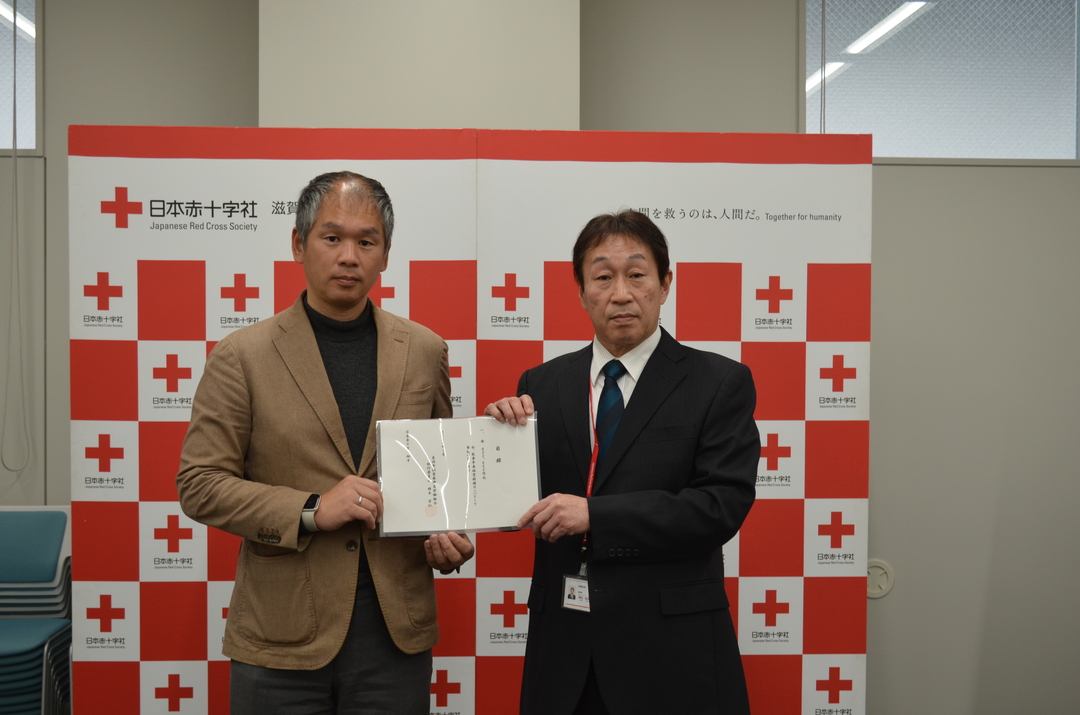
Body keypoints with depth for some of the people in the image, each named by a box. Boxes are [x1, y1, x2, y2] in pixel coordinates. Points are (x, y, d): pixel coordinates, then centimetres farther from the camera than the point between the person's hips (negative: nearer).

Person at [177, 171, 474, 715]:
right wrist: (309, 511, -16)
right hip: (282, 639, -2)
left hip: (397, 631, 2)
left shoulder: (425, 352, 7)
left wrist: (449, 533, -3)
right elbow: (198, 484, -5)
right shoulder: (241, 356, -2)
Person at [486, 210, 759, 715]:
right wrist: (502, 430, -10)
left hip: (670, 651, -3)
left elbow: (722, 504, -14)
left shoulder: (719, 383, -4)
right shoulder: (543, 385, 6)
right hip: (564, 643, 3)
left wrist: (595, 514, -21)